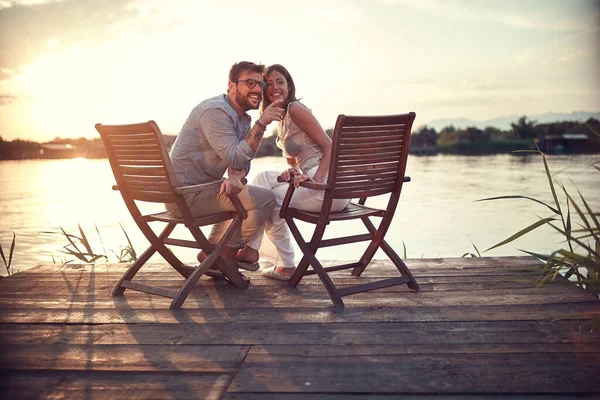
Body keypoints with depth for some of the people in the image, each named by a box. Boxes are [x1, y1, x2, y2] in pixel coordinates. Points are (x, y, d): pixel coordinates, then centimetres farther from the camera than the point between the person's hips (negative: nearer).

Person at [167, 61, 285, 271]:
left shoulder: (243, 118, 14)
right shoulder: (215, 111, -17)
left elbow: (240, 160, 9)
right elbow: (236, 158, -24)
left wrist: (235, 177, -14)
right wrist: (261, 123, -26)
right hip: (186, 193, -10)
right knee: (265, 199, -14)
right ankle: (224, 255, 3)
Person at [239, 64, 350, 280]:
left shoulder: (295, 109, -7)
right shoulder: (282, 119, 20)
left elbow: (330, 146, -14)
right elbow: (294, 161, 22)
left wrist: (316, 179, -26)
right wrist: (291, 171, -2)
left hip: (328, 184, -9)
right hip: (312, 179, 9)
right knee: (264, 177, 8)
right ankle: (249, 249, 10)